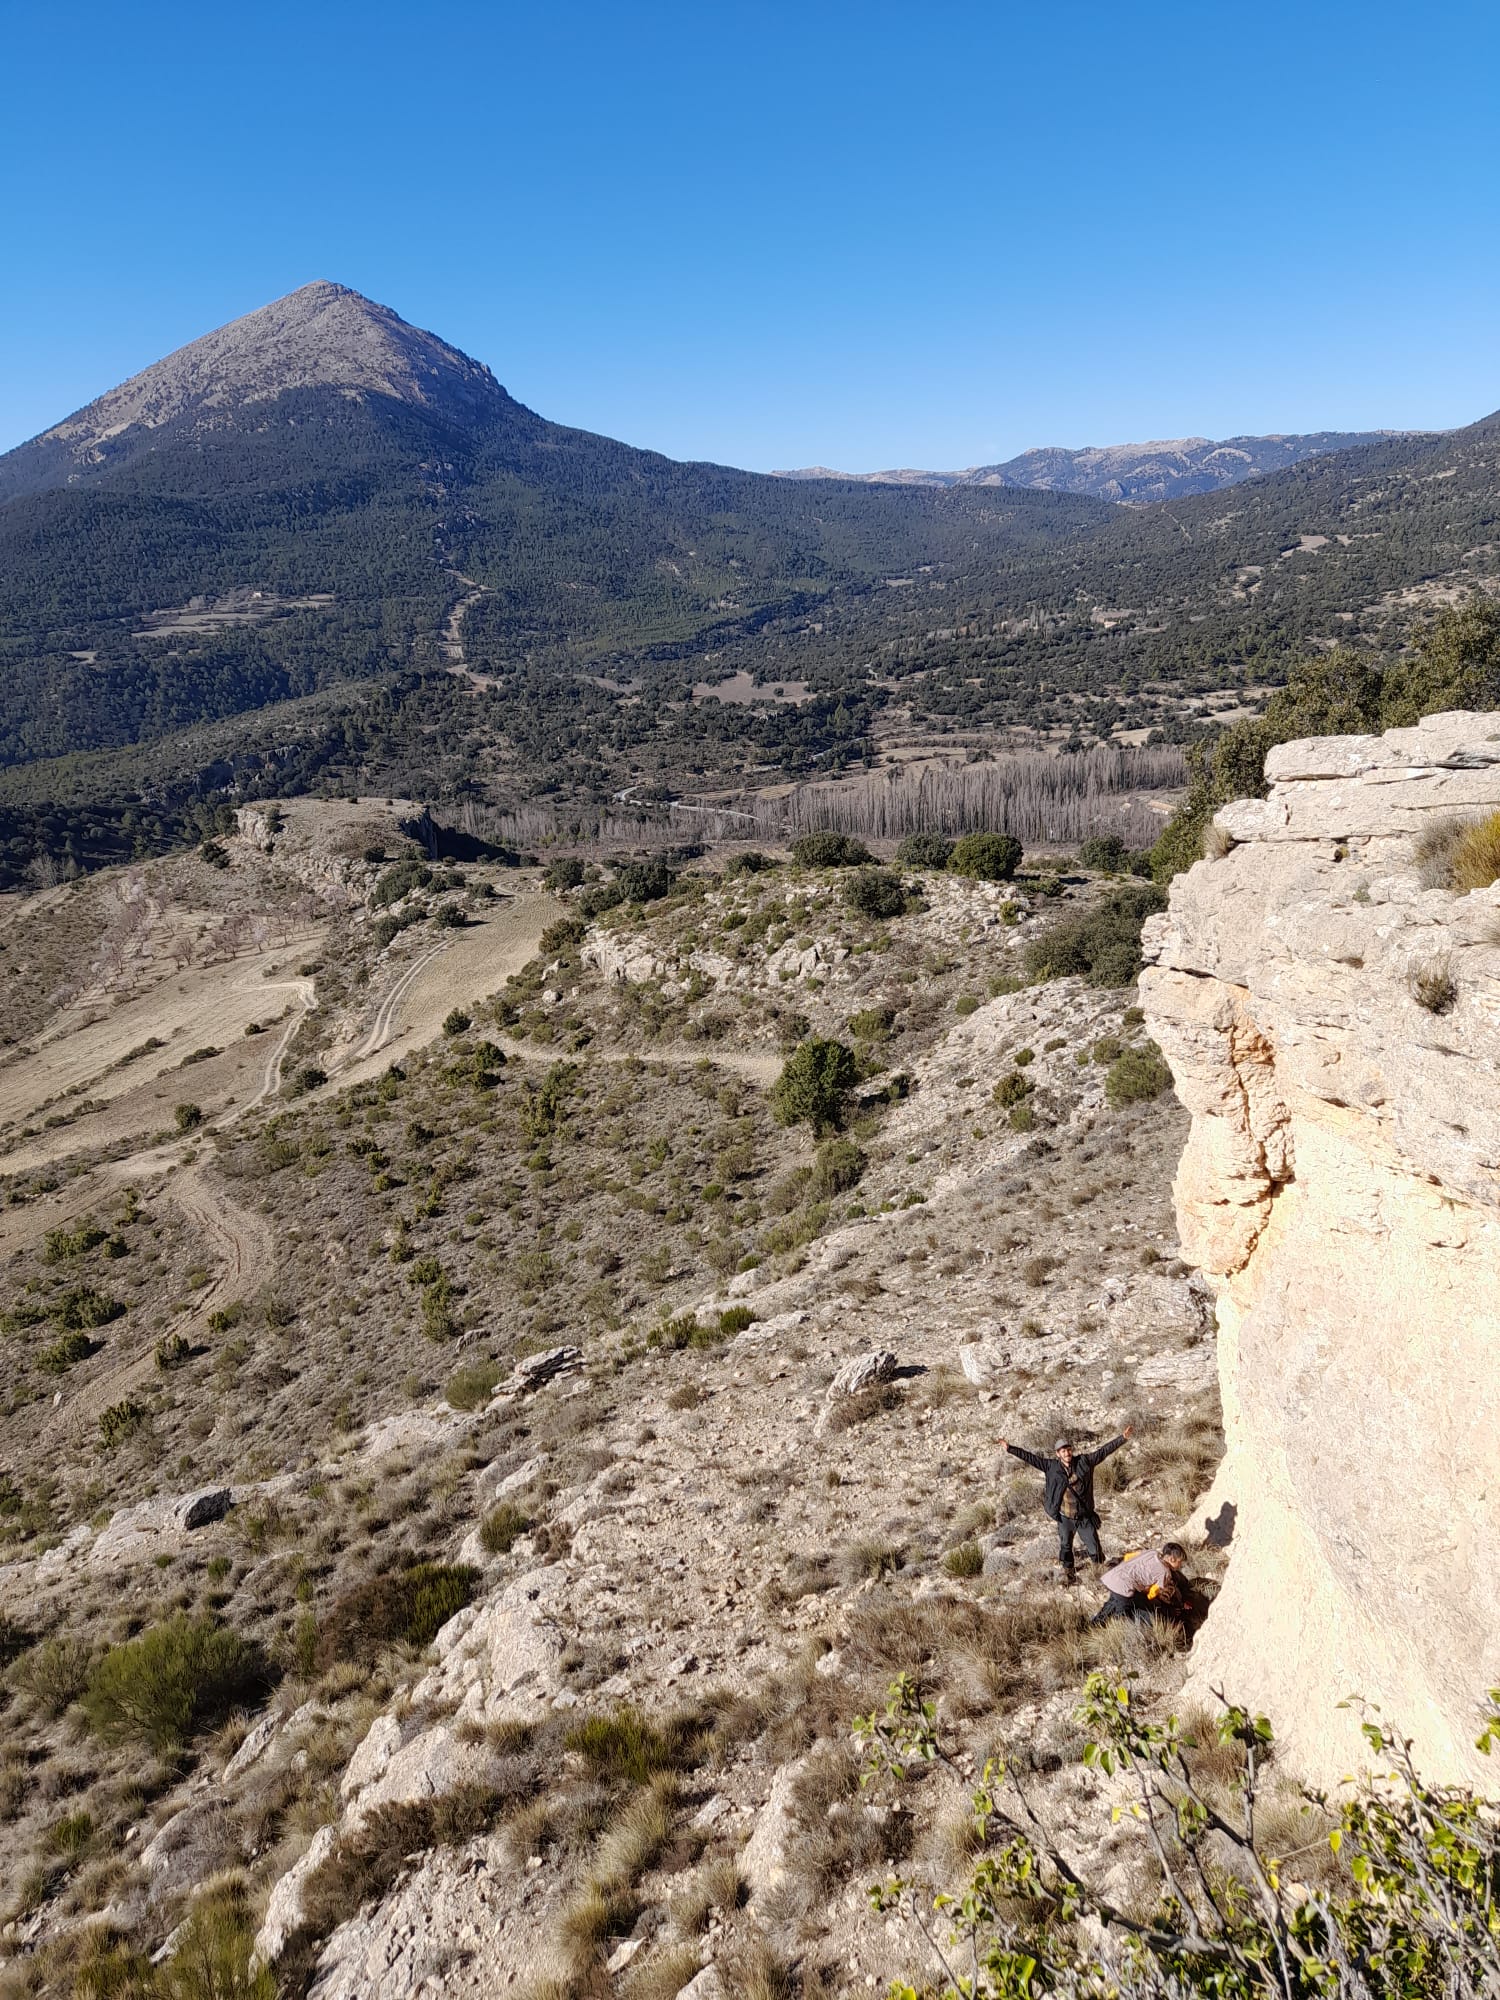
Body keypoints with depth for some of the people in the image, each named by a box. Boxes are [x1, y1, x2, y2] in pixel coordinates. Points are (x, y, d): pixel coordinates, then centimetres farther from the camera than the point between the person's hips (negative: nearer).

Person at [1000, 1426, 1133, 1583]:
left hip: (1085, 1516, -1)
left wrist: (1123, 1437, -13)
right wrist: (1009, 1448, -10)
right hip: (1065, 1518, 1)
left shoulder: (1084, 1461, -9)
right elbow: (1030, 1457, -7)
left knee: (1094, 1549, 5)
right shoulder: (1051, 1466, -8)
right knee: (1065, 1546, 18)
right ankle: (1068, 1571, 43)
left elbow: (1104, 1451, -9)